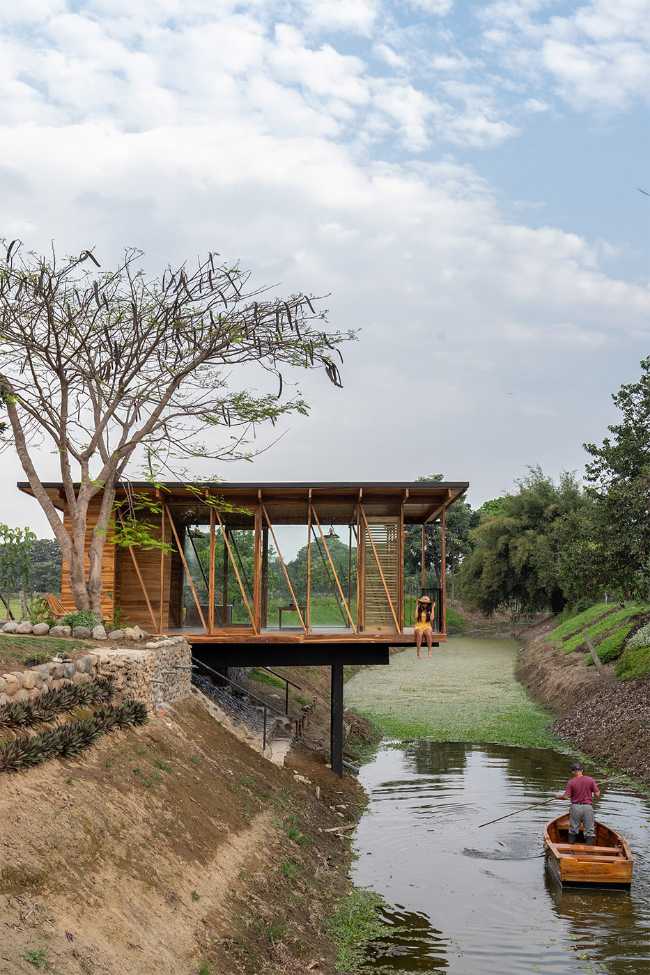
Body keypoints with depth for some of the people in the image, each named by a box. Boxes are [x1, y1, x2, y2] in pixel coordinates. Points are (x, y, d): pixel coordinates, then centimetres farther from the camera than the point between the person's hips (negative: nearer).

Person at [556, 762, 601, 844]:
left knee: (573, 830, 13)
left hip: (575, 807, 0)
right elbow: (597, 795, -4)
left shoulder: (571, 782, -7)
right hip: (588, 807, 0)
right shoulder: (591, 780, -4)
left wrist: (558, 797, 11)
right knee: (589, 831, 8)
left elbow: (566, 796, -9)